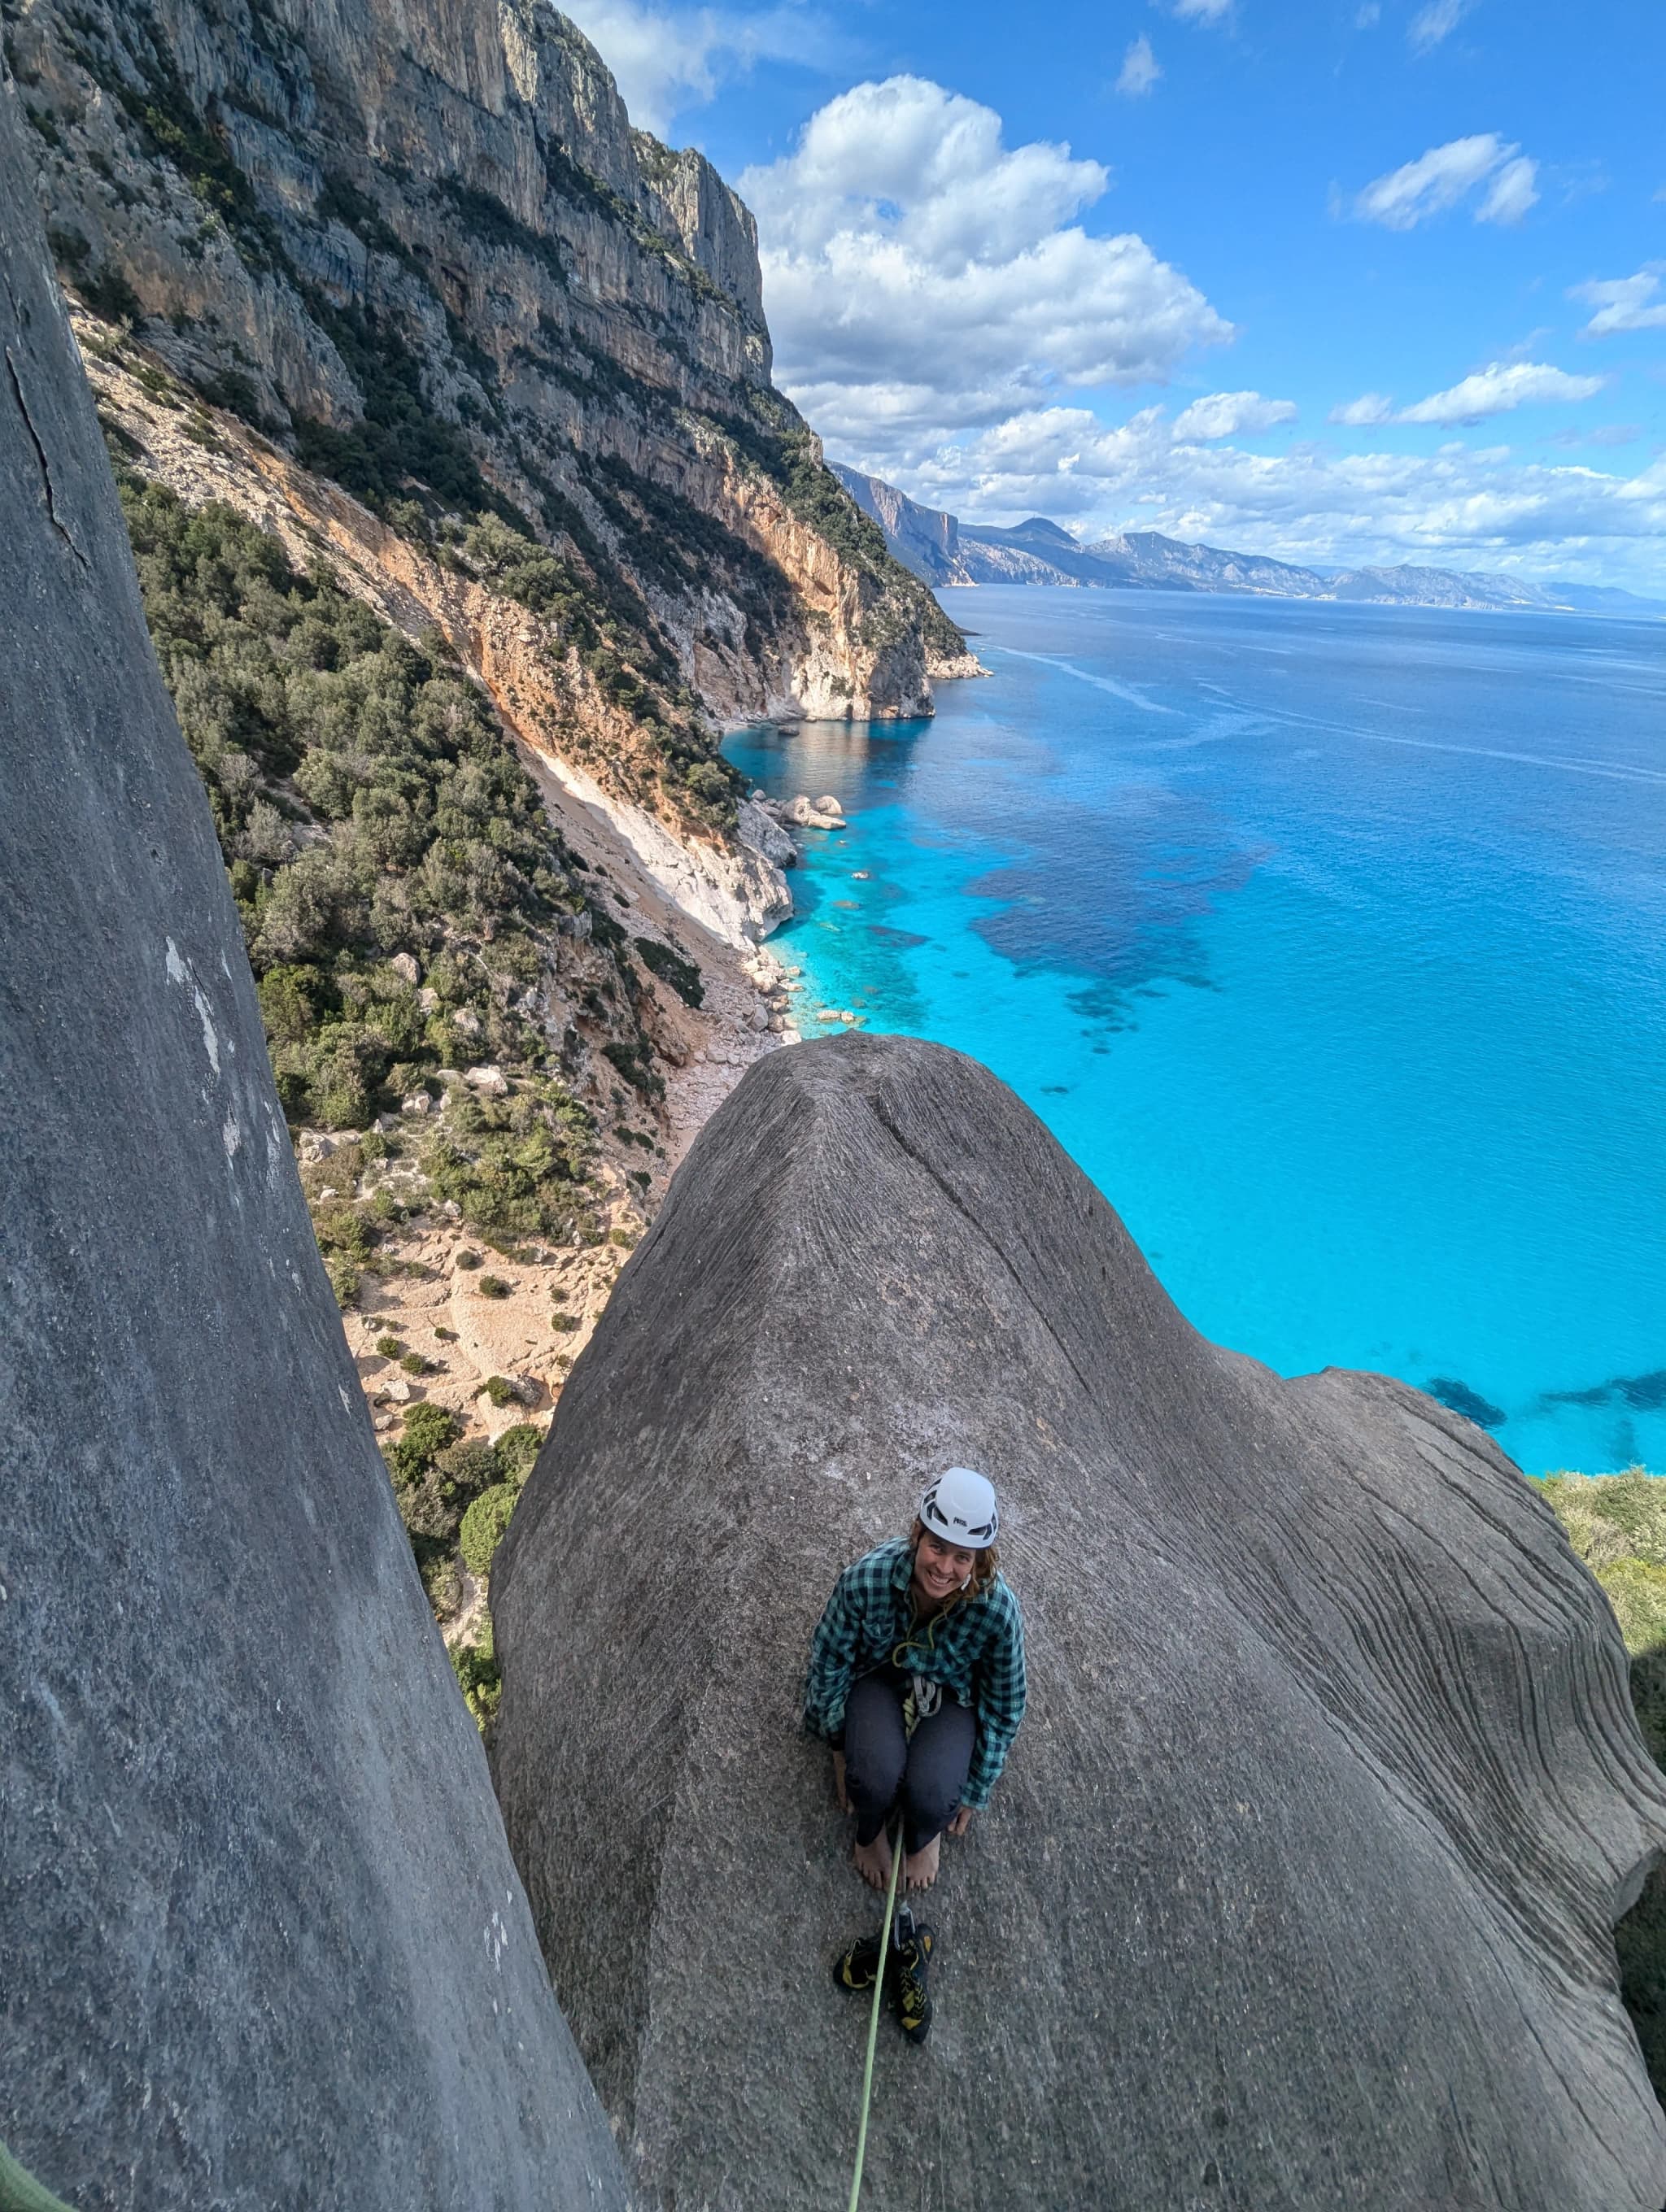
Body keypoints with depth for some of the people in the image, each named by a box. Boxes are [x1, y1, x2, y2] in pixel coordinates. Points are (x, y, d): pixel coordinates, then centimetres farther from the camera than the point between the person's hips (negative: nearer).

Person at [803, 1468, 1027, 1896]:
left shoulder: (997, 1608, -31)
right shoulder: (866, 1577, -32)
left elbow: (1004, 1708, -11)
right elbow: (828, 1664, -11)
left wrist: (975, 1793, -1)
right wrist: (840, 1748, 0)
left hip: (953, 1696, 0)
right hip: (880, 1677, 0)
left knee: (934, 1795, -25)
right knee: (876, 1775, -28)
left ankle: (924, 1837, 14)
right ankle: (870, 1831, 10)